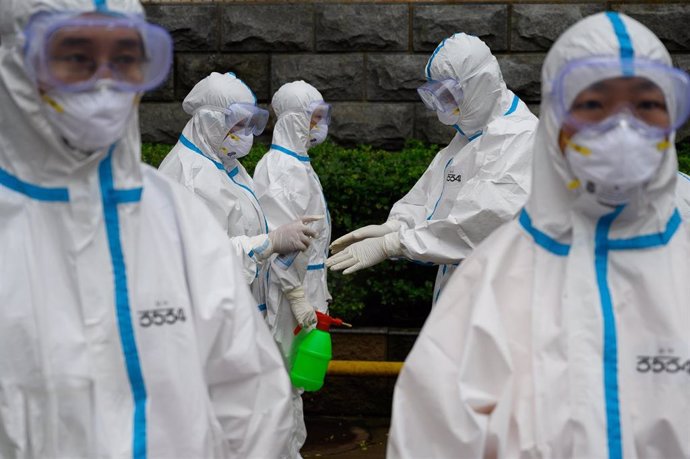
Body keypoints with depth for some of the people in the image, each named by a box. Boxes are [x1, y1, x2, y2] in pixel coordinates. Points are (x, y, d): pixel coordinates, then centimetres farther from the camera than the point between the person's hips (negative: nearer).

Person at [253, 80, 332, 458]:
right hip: (287, 290, -10)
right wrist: (297, 295, -22)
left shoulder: (298, 164, 14)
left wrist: (318, 289, 22)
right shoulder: (280, 168, -16)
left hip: (304, 286, 10)